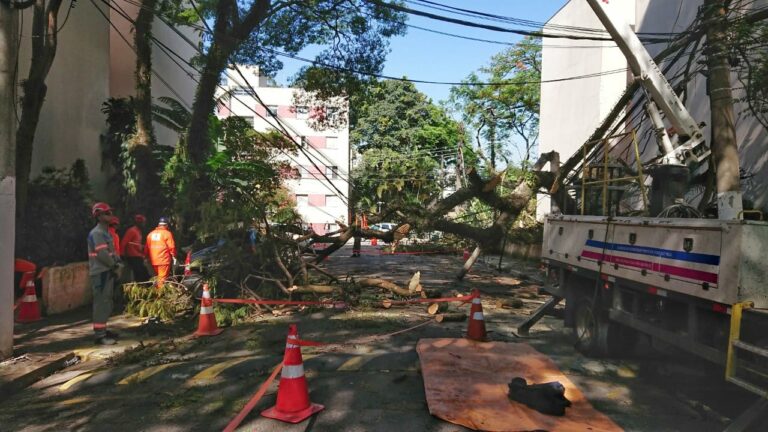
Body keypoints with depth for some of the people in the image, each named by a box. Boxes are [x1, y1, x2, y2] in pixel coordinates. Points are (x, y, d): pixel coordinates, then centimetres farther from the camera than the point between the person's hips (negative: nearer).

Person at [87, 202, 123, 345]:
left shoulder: (105, 232, 17)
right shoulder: (97, 233, -16)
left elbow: (111, 251, 20)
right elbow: (102, 254, -23)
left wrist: (117, 262, 4)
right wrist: (114, 266, -12)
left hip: (107, 272, 10)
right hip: (100, 273, -10)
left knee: (106, 302, 16)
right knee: (101, 302, -9)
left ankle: (103, 330, 27)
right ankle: (99, 335, -6)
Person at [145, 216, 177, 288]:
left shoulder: (151, 234, 12)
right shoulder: (167, 233, -7)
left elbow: (146, 248, 14)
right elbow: (171, 247, -9)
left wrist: (147, 256, 22)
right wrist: (174, 256, 2)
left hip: (153, 260, 6)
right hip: (164, 260, -6)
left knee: (157, 277, 16)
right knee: (163, 278, -6)